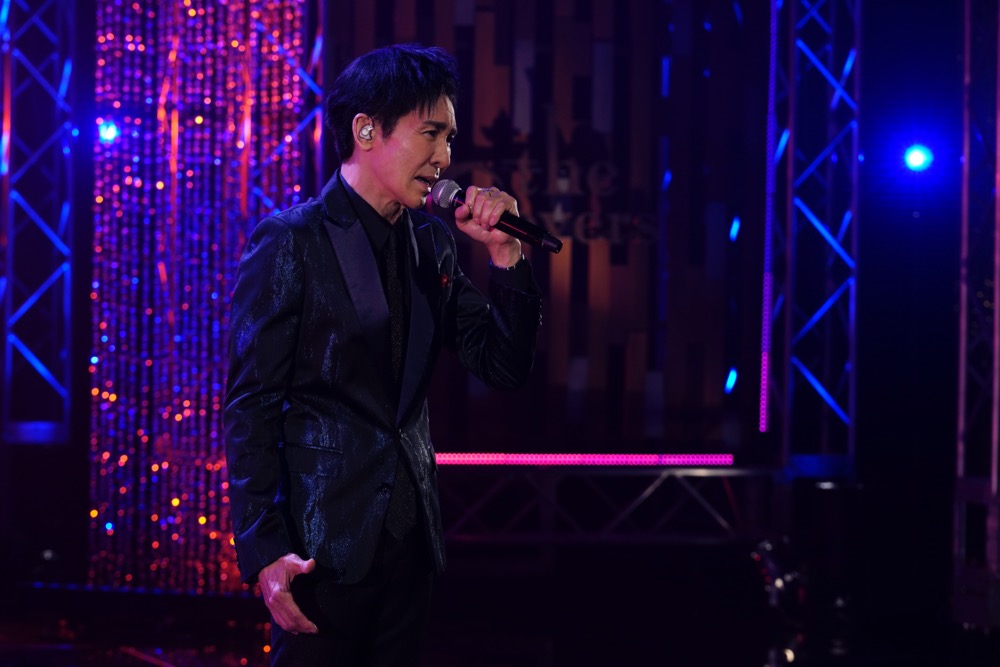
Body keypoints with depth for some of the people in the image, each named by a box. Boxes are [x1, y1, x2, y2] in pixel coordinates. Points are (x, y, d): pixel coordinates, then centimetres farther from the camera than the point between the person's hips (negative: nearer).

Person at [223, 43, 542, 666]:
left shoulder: (432, 241, 10)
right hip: (327, 539, -6)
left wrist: (506, 256, -5)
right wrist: (265, 549, -16)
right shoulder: (290, 241, -8)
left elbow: (504, 368, 10)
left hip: (411, 536, 6)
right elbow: (251, 404, -10)